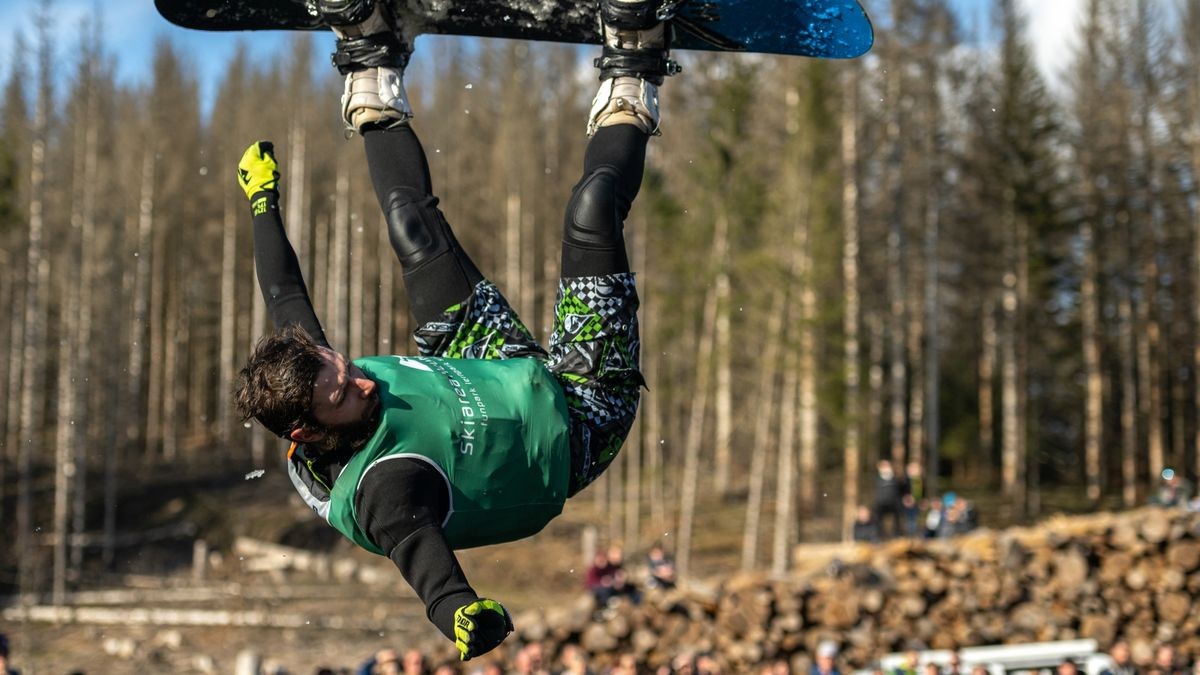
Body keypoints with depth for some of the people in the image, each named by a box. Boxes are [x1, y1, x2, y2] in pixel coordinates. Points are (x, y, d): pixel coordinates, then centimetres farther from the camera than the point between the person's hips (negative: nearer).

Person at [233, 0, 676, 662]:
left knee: (413, 225, 12)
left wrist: (262, 199, 10)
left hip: (503, 373, 7)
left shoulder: (311, 375, -21)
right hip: (580, 420, -6)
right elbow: (417, 548, -58)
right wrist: (460, 611, -82)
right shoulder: (381, 485, -40)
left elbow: (287, 302, -4)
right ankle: (627, 92, 19)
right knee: (591, 210, -12)